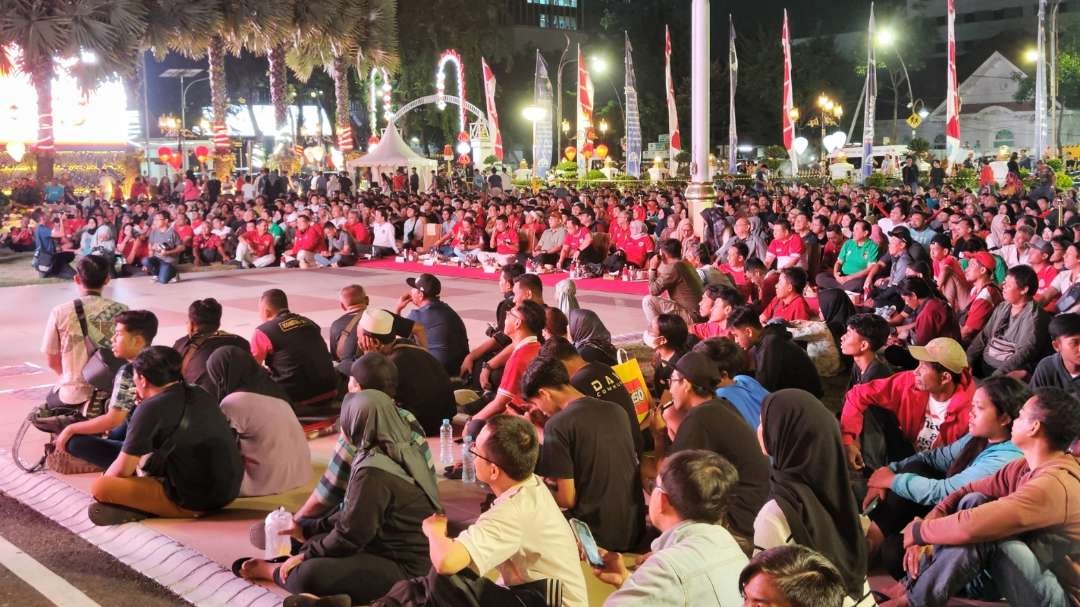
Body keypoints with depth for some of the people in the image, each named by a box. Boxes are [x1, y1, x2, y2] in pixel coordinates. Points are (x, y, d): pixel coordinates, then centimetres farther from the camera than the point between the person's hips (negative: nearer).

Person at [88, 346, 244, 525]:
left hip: (191, 503, -8)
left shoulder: (150, 409, -12)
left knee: (98, 487, -8)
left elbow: (122, 469, -8)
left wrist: (104, 479, 13)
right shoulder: (201, 395, 8)